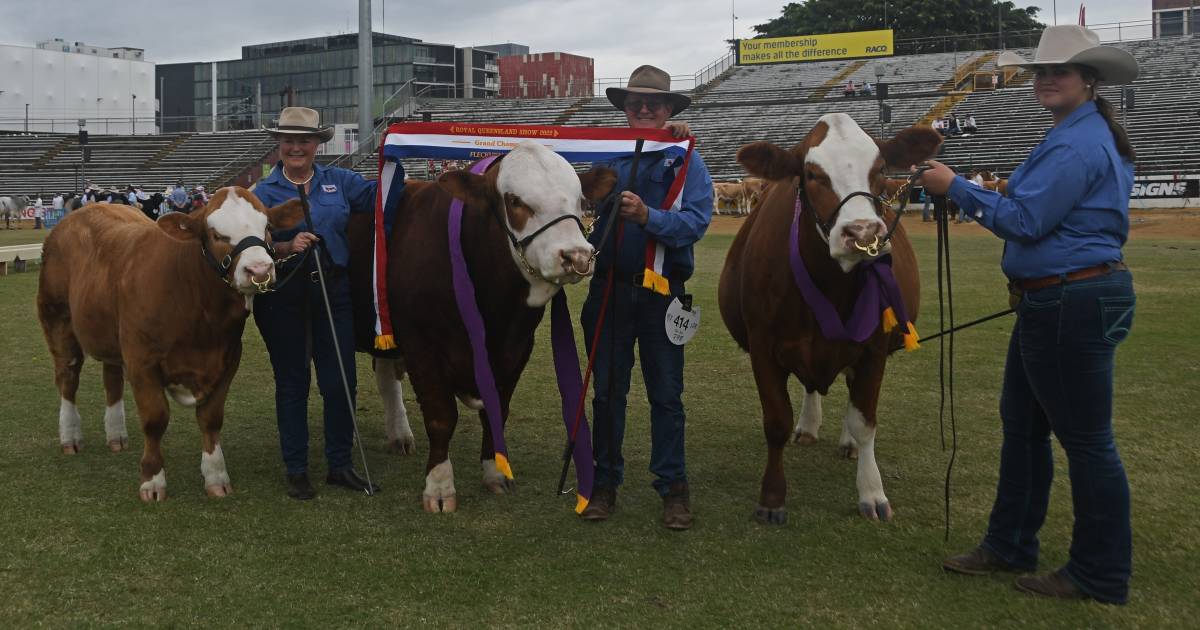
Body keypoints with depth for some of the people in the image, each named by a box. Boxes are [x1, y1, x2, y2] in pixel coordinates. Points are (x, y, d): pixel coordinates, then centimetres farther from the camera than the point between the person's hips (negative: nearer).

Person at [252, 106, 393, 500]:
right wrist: (287, 247, -21)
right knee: (291, 383, 7)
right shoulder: (263, 193, 2)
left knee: (341, 381, 3)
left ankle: (340, 465, 18)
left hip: (333, 291, 2)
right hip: (283, 295, -2)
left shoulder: (339, 182, 8)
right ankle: (295, 470, 17)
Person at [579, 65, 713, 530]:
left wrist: (648, 216, -27)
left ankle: (673, 487, 14)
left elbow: (696, 220, -14)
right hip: (609, 286, 2)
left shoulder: (685, 160, 0)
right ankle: (605, 482, 20)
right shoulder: (609, 156, 10)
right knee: (607, 389, 9)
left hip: (661, 290, -2)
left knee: (666, 393, 5)